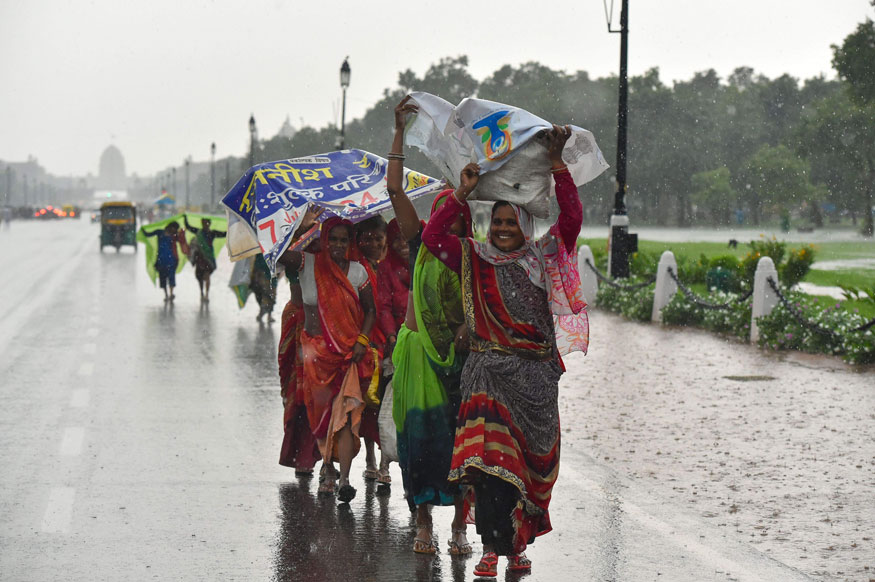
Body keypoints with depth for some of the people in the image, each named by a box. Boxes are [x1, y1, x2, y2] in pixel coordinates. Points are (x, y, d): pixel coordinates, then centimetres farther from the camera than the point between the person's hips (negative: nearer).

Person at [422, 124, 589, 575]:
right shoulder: (475, 260, 6)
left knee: (533, 459, 6)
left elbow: (571, 219, -4)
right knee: (491, 456, -15)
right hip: (490, 372, -2)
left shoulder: (545, 260, 7)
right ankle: (491, 549, -14)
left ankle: (517, 542, 21)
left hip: (537, 374, 2)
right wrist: (462, 194, -6)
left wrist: (557, 165, -10)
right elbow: (432, 236, -3)